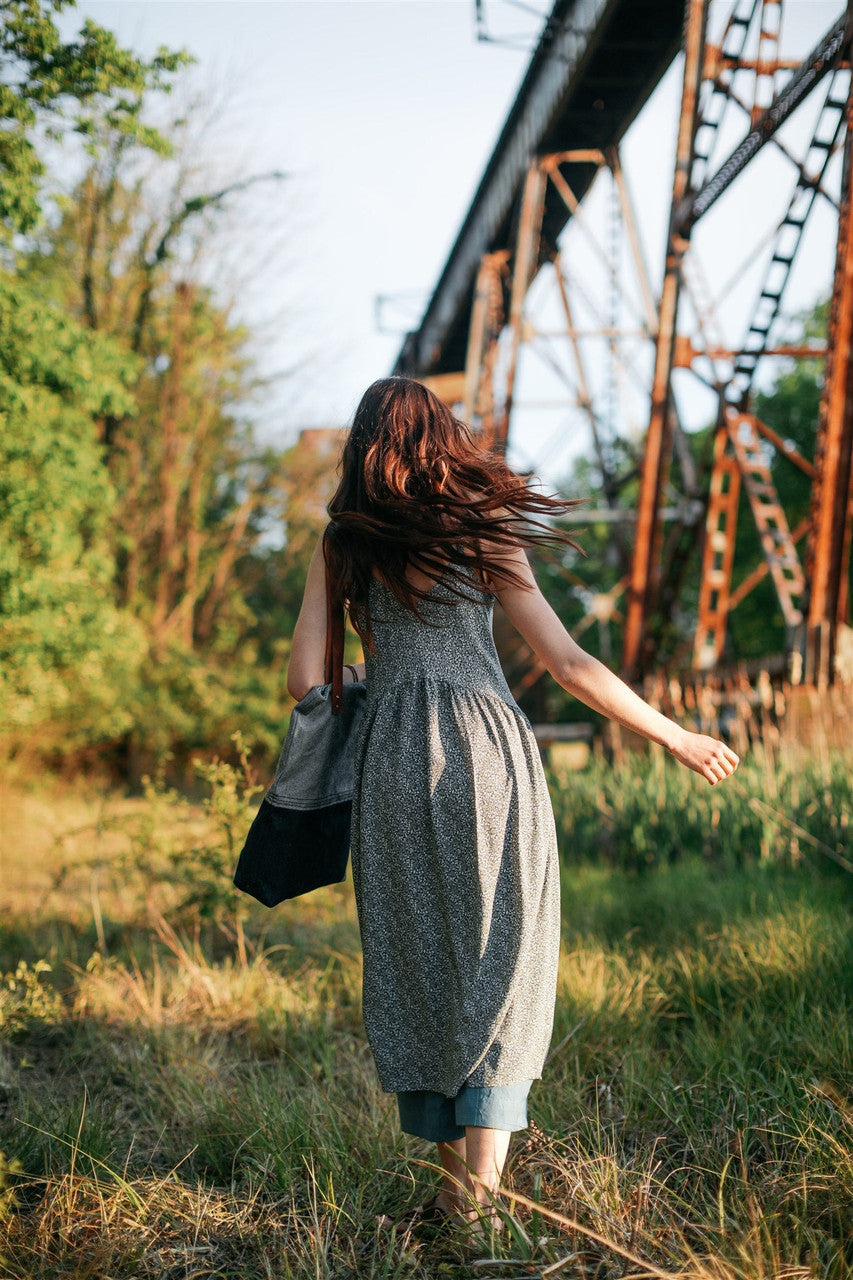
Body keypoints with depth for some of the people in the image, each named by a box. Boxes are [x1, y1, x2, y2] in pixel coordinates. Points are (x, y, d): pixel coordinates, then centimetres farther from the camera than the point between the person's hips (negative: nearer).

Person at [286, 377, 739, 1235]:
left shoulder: (341, 544, 6)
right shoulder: (484, 533, 3)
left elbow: (305, 677, 2)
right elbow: (568, 664, 1)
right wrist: (676, 737, 10)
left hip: (393, 756, 1)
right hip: (486, 747, -1)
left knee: (414, 958, 11)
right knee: (498, 951, 5)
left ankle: (453, 1168, 14)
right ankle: (484, 1170, -8)